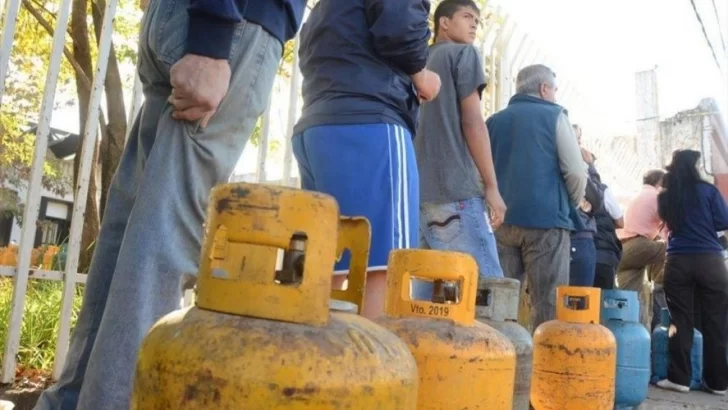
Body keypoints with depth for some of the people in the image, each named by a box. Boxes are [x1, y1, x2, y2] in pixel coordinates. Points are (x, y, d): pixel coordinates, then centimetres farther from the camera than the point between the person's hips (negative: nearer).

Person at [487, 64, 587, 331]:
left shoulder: (494, 121, 16)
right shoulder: (554, 116, 3)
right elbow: (576, 173, -2)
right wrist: (571, 205, 15)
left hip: (501, 221, 4)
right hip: (545, 220, -4)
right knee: (548, 306, -1)